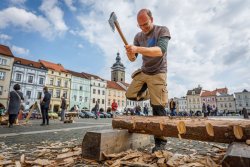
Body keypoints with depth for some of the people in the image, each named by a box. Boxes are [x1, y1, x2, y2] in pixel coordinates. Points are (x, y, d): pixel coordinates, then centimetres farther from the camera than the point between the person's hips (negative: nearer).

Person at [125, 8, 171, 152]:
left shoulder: (163, 30, -8)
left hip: (158, 73, -5)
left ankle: (161, 141, 4)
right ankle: (150, 94, 25)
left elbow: (160, 51, -27)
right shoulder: (138, 36, 7)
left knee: (158, 108, -8)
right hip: (143, 72, 6)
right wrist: (130, 53, -19)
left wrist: (137, 49, -37)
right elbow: (133, 59, 5)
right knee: (131, 95, 0)